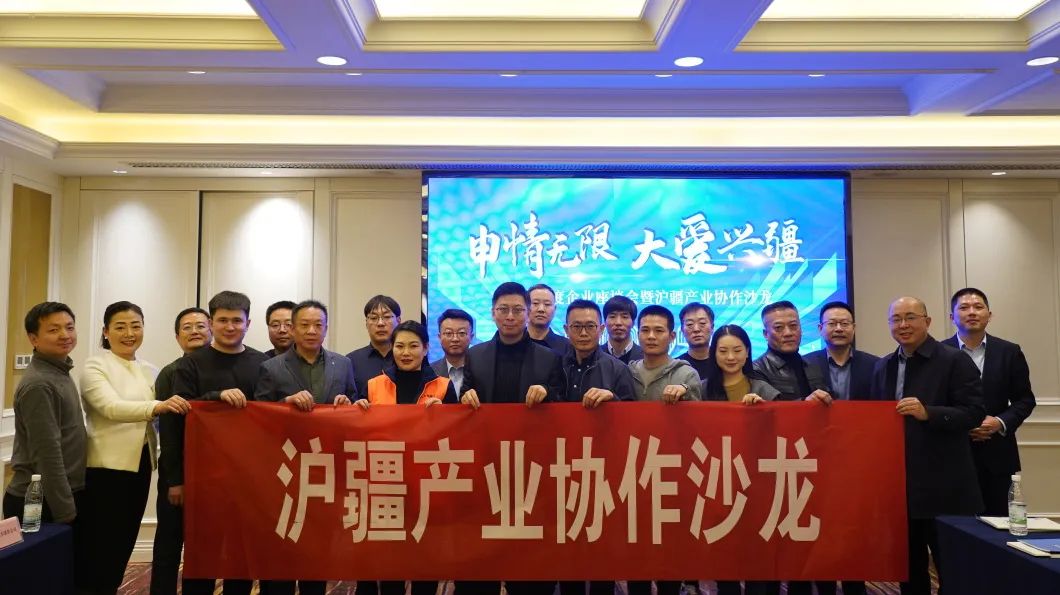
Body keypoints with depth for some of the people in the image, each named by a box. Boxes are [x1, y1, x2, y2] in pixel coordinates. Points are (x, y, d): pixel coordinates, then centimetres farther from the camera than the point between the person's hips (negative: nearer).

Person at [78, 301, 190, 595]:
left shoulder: (150, 371, 11)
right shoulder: (95, 366, -7)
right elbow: (111, 407, -24)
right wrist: (157, 406, -39)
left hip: (141, 465, 6)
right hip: (106, 467, -6)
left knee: (124, 543, 14)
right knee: (102, 548, -3)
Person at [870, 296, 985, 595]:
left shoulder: (955, 360, -5)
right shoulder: (883, 366, 12)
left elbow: (974, 413, -12)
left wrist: (928, 413, -25)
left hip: (944, 486, -5)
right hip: (898, 485, 6)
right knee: (908, 567, 15)